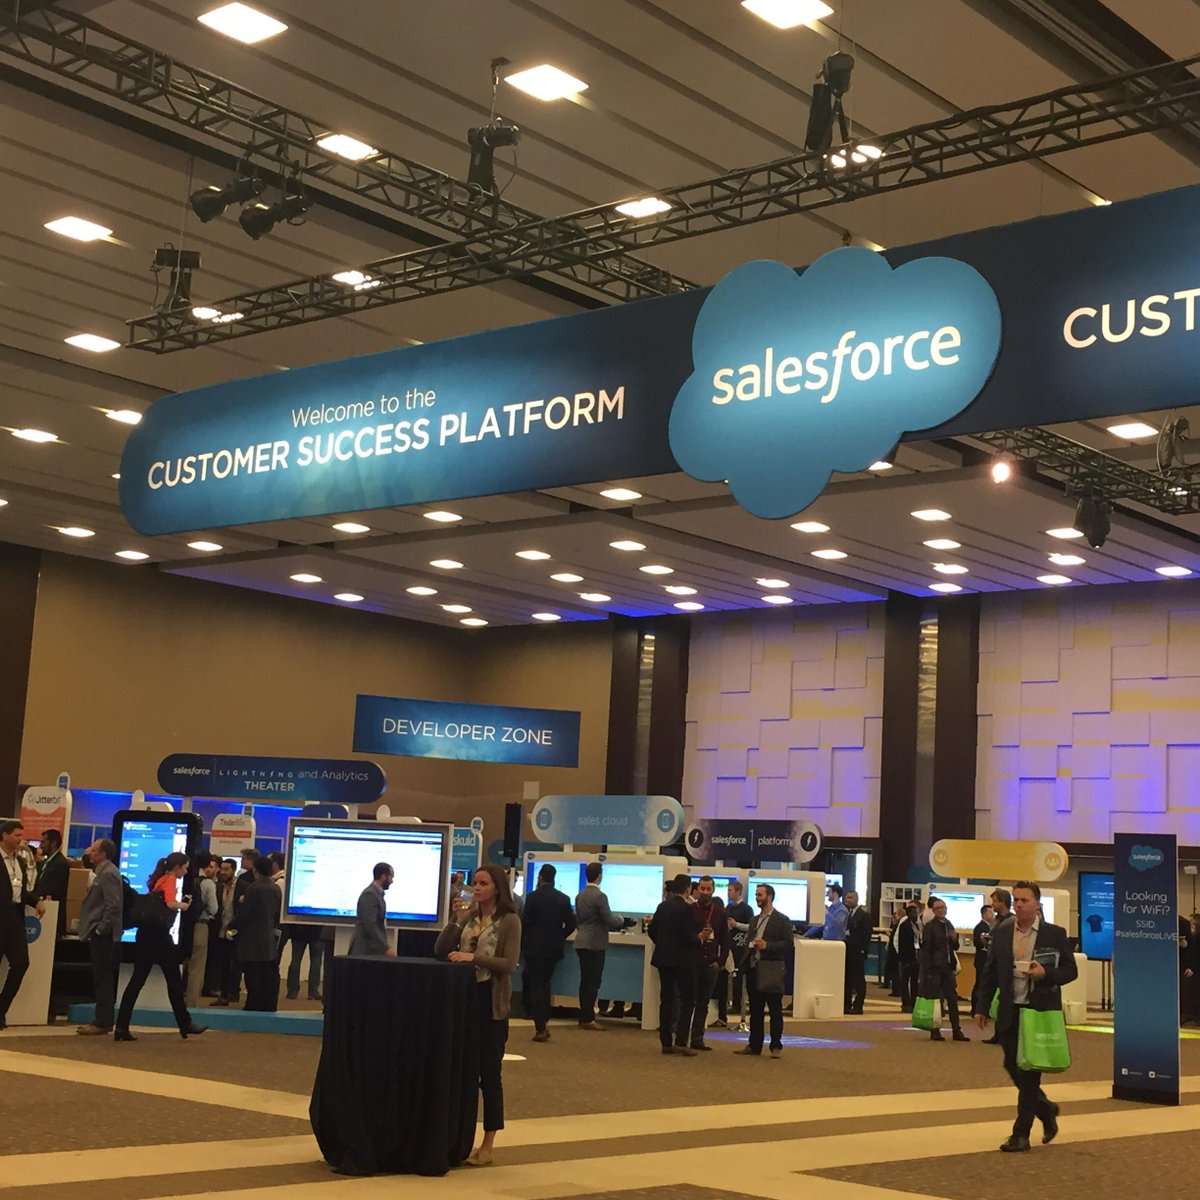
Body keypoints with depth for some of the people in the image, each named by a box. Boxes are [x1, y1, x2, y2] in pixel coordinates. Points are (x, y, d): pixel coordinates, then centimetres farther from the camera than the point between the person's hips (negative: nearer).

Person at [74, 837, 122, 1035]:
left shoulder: (109, 873, -14)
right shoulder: (103, 871, 17)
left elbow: (114, 905, -21)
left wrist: (101, 929, -19)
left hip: (102, 935, -10)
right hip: (98, 933, 10)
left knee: (103, 979, -6)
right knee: (102, 979, 12)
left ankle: (103, 1022, -4)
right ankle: (103, 1020, 16)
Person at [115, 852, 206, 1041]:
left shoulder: (158, 880, 16)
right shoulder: (170, 880, -9)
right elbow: (170, 903, -26)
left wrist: (181, 903, 12)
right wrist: (183, 905, -7)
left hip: (145, 933, 8)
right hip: (159, 935, -8)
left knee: (137, 980, 4)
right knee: (174, 980, 5)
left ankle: (122, 1027, -3)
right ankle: (185, 1024, 15)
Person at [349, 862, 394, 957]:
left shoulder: (376, 893, 15)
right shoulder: (370, 894, -15)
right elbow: (370, 925, -22)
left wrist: (385, 946, 15)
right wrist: (386, 948, -22)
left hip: (373, 949, 9)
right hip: (365, 950, -9)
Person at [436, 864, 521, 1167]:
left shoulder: (509, 921, -5)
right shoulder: (468, 917, 9)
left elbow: (509, 963, -13)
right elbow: (441, 951, 4)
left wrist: (473, 957, -22)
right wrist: (456, 920, -7)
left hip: (491, 1001, -5)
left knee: (489, 1073, 1)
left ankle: (487, 1145, 8)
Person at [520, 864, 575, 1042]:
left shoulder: (533, 897, -10)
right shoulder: (563, 899, 1)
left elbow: (525, 923, -11)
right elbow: (570, 925, 1)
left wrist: (521, 944, 3)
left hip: (534, 947, -4)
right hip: (554, 948, 4)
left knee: (536, 985, 1)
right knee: (544, 983, 18)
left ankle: (540, 1028, -3)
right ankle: (543, 1022, 14)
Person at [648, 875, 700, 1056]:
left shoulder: (663, 906, 5)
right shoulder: (686, 908, -15)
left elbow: (651, 930, 9)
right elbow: (688, 937, -18)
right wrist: (699, 938, 2)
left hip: (663, 958, 6)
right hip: (682, 960, -6)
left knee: (666, 999, 10)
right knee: (687, 1000, 1)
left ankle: (666, 1042, 11)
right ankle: (681, 1042, -6)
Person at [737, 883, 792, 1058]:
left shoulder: (782, 920, -2)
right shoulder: (754, 921, 18)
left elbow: (788, 944, -9)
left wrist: (767, 945, -18)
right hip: (753, 970, 6)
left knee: (775, 1010, 0)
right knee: (755, 1010, 9)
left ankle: (776, 1046, 5)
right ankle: (754, 1045, 15)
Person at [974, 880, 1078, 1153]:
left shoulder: (1055, 934, -3)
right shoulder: (1000, 933, 6)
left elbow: (1070, 970, 0)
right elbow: (990, 972, 10)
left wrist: (1046, 973, -19)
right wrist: (982, 1007, 6)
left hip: (1040, 1011, -4)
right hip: (1010, 1011, 4)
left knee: (1029, 1072, -2)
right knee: (1013, 1067, 7)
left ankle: (1021, 1134, 6)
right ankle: (1046, 1110, 33)